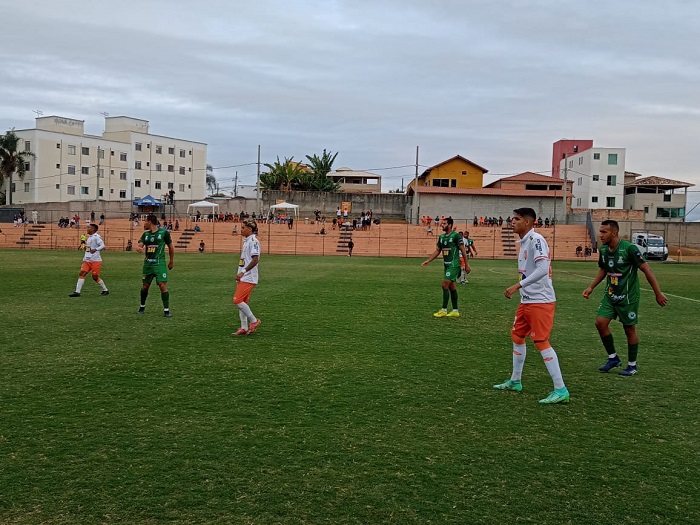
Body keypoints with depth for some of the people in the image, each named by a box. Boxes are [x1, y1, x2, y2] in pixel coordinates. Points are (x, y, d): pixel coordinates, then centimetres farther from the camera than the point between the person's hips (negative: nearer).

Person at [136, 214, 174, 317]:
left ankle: (166, 310, -7)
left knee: (163, 285, -13)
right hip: (147, 263, 5)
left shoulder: (164, 232, -3)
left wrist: (171, 261, 8)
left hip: (159, 263, -5)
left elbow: (170, 247, 5)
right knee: (145, 286, 10)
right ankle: (142, 307, 31)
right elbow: (139, 247, 3)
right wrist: (140, 249, -22)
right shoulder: (145, 234, 10)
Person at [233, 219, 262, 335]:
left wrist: (243, 272, -26)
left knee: (238, 300, -14)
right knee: (241, 302, 10)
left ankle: (254, 321, 0)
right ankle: (244, 328, 16)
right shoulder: (246, 241, 17)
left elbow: (255, 260, -23)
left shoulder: (253, 241, -14)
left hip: (248, 278, -10)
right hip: (243, 278, 10)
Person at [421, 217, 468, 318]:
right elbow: (437, 251, 16)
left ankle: (444, 310, -6)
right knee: (451, 287, 10)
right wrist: (428, 261, 8)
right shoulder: (441, 237, 10)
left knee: (445, 285, -12)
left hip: (454, 265, -8)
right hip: (446, 265, 8)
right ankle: (455, 311, 17)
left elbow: (463, 251, -11)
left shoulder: (456, 236, -12)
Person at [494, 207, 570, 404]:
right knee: (517, 336, 16)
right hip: (527, 300, 10)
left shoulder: (536, 239, -16)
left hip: (540, 300, -10)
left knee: (541, 342, -9)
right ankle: (515, 381, 30)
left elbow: (542, 269, -26)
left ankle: (560, 390, -4)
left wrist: (518, 285, -27)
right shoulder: (524, 241, 13)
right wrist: (519, 289, 17)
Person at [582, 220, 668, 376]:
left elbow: (647, 270, -16)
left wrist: (658, 294, -15)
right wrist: (591, 287, 10)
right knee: (600, 322, -4)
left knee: (630, 329, 3)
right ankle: (613, 358, 14)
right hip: (610, 295, 6)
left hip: (628, 297, -6)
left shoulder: (629, 248, -20)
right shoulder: (603, 250, 1)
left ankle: (632, 365, 19)